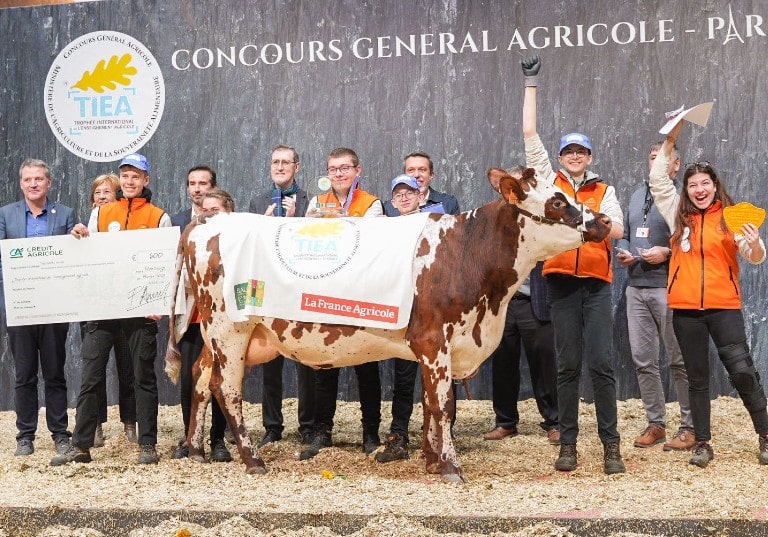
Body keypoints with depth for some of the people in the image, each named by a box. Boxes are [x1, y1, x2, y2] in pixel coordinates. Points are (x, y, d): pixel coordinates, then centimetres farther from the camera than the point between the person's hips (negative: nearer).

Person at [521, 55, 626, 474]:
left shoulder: (604, 191, 14)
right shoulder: (550, 181, 13)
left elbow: (617, 229, 0)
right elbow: (530, 134, 10)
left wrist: (589, 219, -17)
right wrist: (531, 84, 11)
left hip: (596, 281, 0)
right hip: (561, 279, 0)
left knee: (602, 362, -7)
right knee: (567, 365, 2)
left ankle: (611, 445, -4)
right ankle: (567, 444, 7)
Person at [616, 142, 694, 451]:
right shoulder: (638, 195, 18)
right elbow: (625, 235, 23)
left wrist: (666, 252, -18)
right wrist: (622, 253, 3)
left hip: (668, 288, -7)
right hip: (636, 287, 7)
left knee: (679, 360, -2)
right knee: (642, 359, 8)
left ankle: (689, 427, 6)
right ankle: (655, 423, 18)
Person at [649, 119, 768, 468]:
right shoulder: (679, 216, 9)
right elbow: (658, 180, 10)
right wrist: (669, 141, 6)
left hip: (724, 306, -3)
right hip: (685, 308, 3)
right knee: (697, 377, 8)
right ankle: (703, 443, 14)